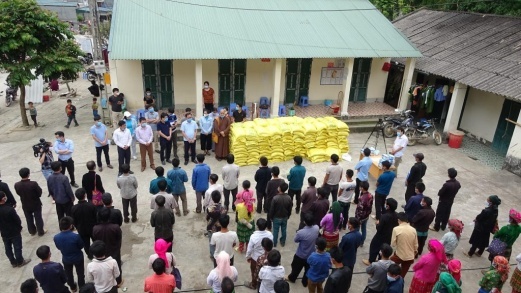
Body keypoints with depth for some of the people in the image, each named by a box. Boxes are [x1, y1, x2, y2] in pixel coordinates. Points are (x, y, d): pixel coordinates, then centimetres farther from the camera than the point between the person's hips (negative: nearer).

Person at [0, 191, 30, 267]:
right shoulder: (10, 209, -30)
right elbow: (17, 220, -19)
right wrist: (19, 227, 2)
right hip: (14, 232, -5)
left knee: (8, 249, 19)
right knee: (17, 247, 13)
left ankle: (13, 262, 34)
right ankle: (20, 262, 27)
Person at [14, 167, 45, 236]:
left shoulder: (16, 185, -20)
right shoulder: (33, 184, -31)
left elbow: (18, 193, -2)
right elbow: (40, 192, -18)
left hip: (25, 205, 3)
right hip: (36, 204, -3)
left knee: (29, 219, 23)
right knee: (38, 218, 16)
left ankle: (32, 231, 39)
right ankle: (41, 232, 28)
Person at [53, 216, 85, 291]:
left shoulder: (56, 237, -24)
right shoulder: (76, 236, -35)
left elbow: (58, 248, -4)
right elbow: (81, 246, -16)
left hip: (66, 259, 3)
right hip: (78, 258, -3)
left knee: (68, 273, 29)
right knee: (80, 273, 22)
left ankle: (72, 287, 49)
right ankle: (82, 287, 40)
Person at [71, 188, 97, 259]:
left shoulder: (73, 208, -20)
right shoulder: (92, 205, -26)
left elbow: (73, 221, -7)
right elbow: (96, 217, -14)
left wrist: (77, 228, 13)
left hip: (81, 230, 1)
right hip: (93, 228, -1)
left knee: (86, 243, 21)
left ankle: (90, 255, 38)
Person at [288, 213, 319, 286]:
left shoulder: (301, 232, -36)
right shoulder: (316, 228, -22)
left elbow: (296, 240, -14)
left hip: (301, 255, -3)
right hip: (311, 254, 3)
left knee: (296, 268, 25)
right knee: (308, 269, 26)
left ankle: (291, 278, 50)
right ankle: (305, 282, 47)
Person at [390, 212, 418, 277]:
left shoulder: (396, 229, -15)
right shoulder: (413, 230, -3)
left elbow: (393, 244, -13)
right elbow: (416, 245, 4)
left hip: (399, 255, -4)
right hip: (410, 257, 4)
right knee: (402, 275, 19)